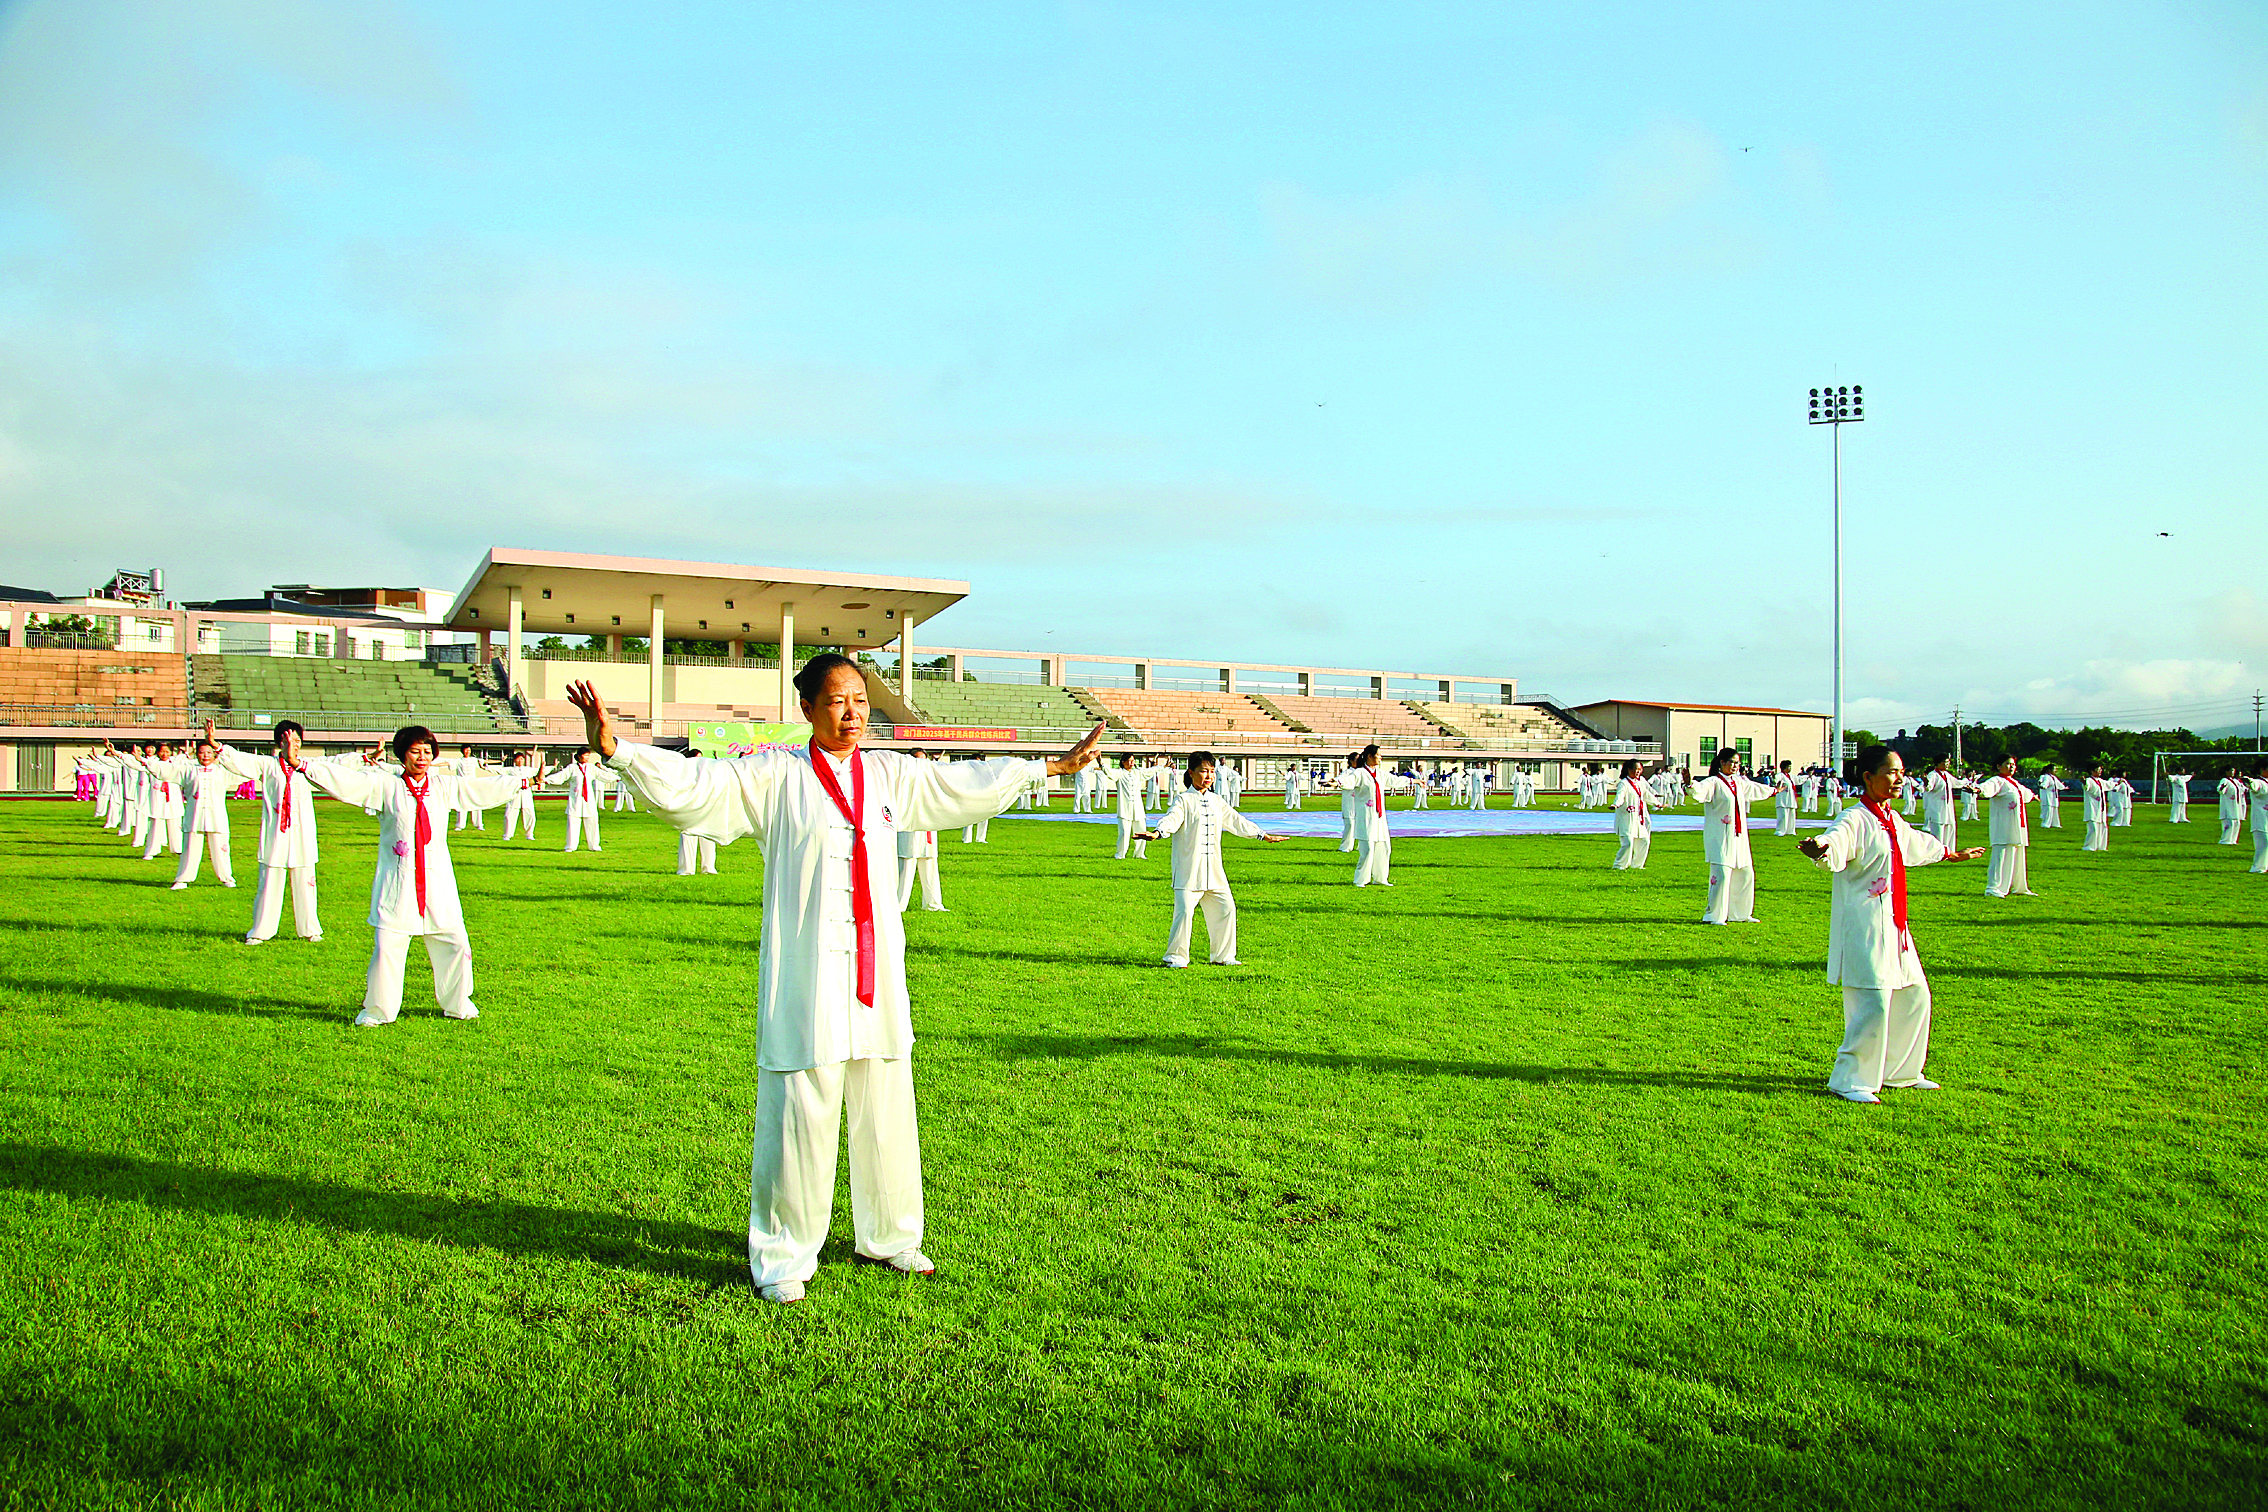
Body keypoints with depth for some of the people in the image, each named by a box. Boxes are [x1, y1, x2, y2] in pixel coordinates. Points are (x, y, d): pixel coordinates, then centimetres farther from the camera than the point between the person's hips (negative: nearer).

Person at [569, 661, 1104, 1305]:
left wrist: (1054, 766, 27)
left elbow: (968, 783, 21)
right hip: (804, 974, -5)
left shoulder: (889, 774, 9)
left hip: (876, 968, 5)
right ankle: (781, 1259, 14)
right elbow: (690, 783, -13)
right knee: (799, 1117, -3)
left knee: (887, 1111, 14)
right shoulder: (774, 776, -4)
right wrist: (615, 748, -27)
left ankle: (888, 1237, 33)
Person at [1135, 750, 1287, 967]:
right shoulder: (1184, 800, -5)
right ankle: (1175, 956, 0)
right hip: (1188, 870, -6)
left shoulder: (1216, 801, 14)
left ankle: (1223, 955, 21)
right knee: (1185, 911, -13)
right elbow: (1172, 818, -22)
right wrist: (1157, 833, -43)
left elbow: (1235, 820, 24)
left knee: (1225, 908, 7)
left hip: (1213, 871, 7)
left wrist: (1263, 835, 28)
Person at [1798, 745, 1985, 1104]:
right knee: (1873, 1002, -13)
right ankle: (1849, 1081, -2)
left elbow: (1919, 844, 36)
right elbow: (1836, 844, -37)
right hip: (1863, 923, -10)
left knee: (1914, 995, 16)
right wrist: (1819, 848, -62)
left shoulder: (1892, 821, 14)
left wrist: (1955, 855, 54)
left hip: (1892, 923, 10)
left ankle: (1900, 1072, 32)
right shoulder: (1856, 820, -14)